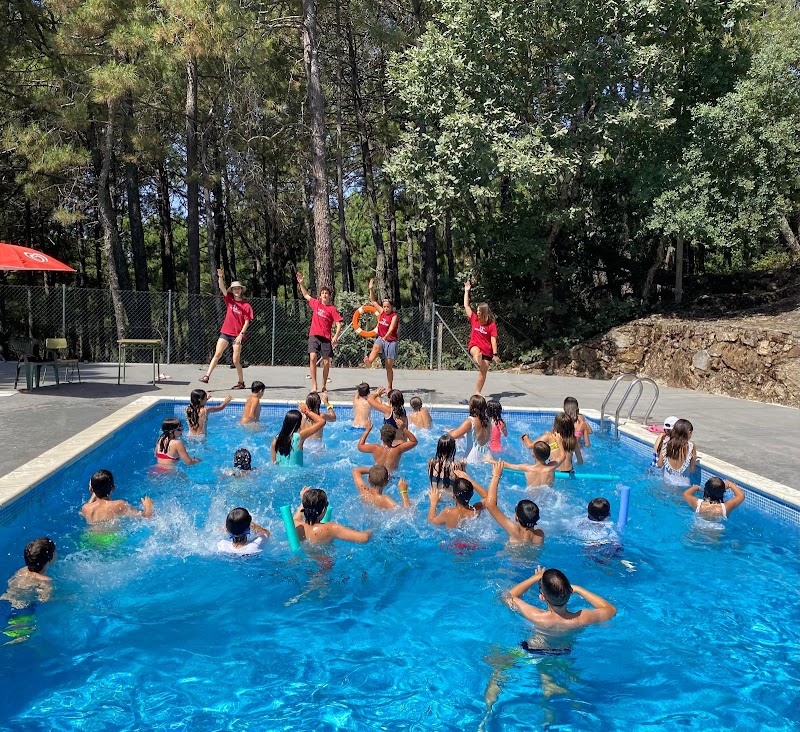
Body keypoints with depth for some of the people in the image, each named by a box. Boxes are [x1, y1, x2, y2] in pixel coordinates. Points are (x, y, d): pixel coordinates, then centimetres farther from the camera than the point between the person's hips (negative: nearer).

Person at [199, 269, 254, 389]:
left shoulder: (246, 305, -4)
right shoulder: (229, 300, 5)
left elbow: (247, 321, -6)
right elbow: (221, 287, -8)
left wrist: (241, 334, -14)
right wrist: (220, 277, -25)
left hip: (238, 335, -3)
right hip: (225, 332, 3)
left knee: (236, 360, -1)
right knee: (217, 354, -4)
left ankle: (241, 382, 11)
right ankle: (207, 376, -5)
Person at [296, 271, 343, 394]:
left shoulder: (332, 309, 1)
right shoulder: (316, 304, 10)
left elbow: (339, 324, -3)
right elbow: (306, 295, 25)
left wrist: (336, 336, -15)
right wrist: (301, 283, 18)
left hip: (326, 338, -1)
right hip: (314, 335, 1)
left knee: (326, 362, 2)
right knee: (312, 358, -14)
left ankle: (324, 386, 16)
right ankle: (314, 385, -8)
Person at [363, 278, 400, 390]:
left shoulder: (395, 315, -8)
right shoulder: (382, 312, 8)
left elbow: (391, 327, -25)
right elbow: (373, 301, 16)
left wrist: (386, 337, -41)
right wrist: (371, 289, 6)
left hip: (391, 341, -4)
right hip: (381, 339, 4)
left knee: (388, 366, -1)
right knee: (376, 347, -34)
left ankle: (389, 387, 7)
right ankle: (369, 361, -65)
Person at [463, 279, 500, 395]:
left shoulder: (491, 324, -7)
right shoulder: (474, 320, 2)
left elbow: (493, 340, -10)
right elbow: (466, 306, 3)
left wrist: (495, 354, -15)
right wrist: (466, 291, 2)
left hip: (487, 350, -2)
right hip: (474, 345, 2)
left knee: (483, 372, 1)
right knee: (477, 353, -38)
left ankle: (477, 392, 9)